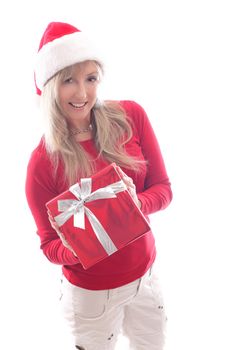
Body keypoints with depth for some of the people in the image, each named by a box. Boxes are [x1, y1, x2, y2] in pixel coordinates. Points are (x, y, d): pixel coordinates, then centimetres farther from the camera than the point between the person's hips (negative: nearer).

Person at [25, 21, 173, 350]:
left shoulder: (131, 116, -13)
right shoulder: (42, 163, -19)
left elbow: (163, 189, -6)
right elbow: (49, 244, -9)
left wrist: (135, 204, -28)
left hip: (146, 273, 3)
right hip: (91, 292, -3)